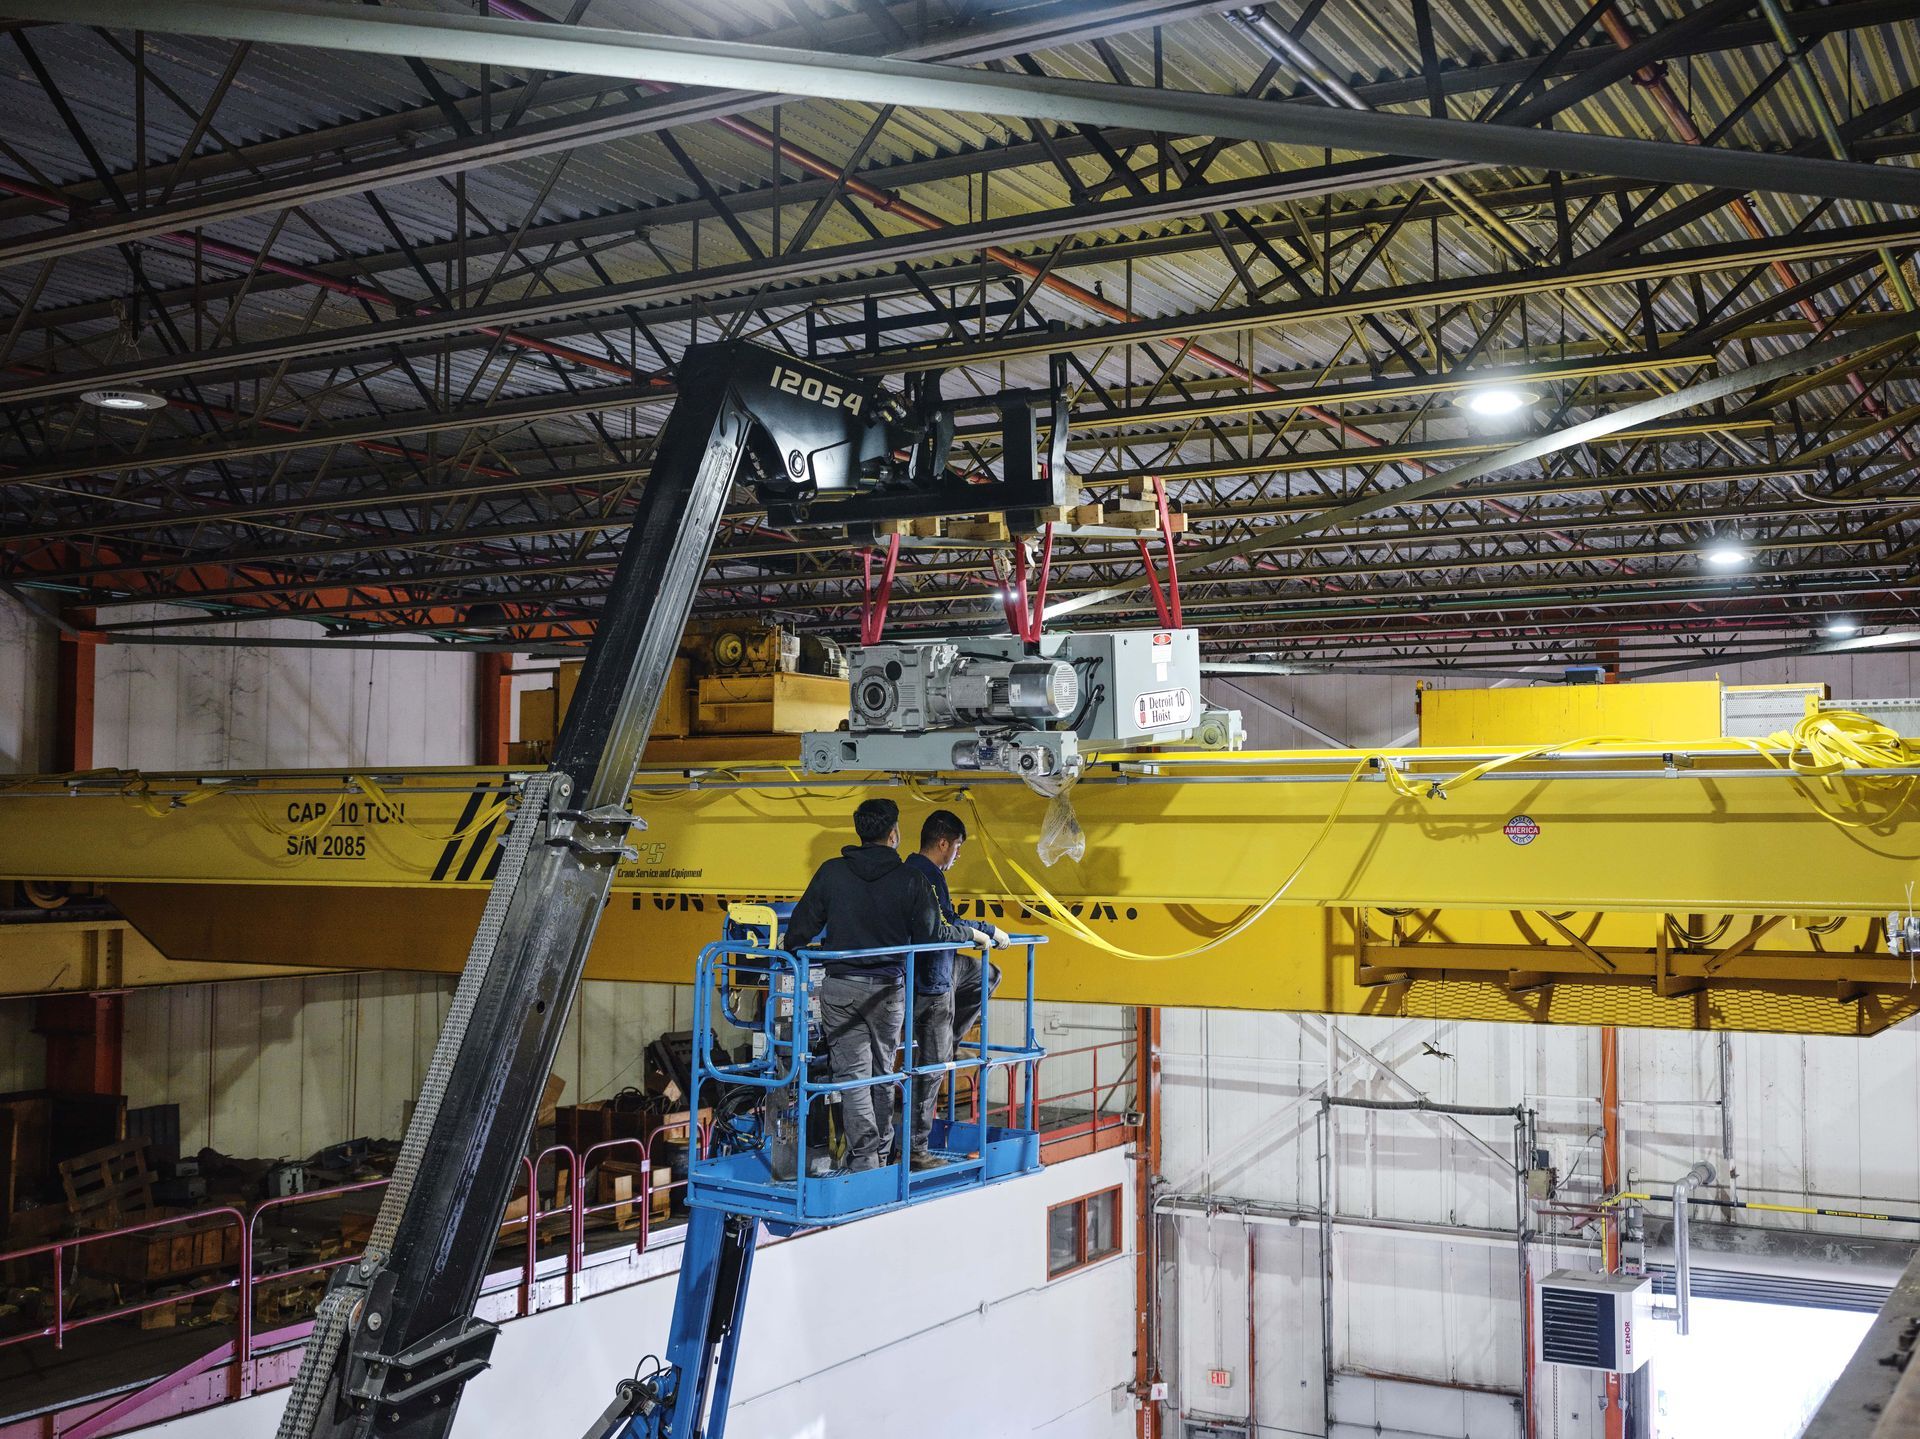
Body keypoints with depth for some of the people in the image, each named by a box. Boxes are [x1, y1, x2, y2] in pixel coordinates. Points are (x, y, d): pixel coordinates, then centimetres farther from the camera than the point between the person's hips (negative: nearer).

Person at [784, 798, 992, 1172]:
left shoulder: (832, 872, -3)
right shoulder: (911, 880, -5)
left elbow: (802, 925, 0)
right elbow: (933, 935, -2)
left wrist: (790, 949, 21)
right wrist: (972, 934, 15)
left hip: (840, 987, 0)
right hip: (888, 990, 0)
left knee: (853, 1076, 1)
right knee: (883, 1075, 15)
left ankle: (863, 1158, -6)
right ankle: (880, 1156, 21)